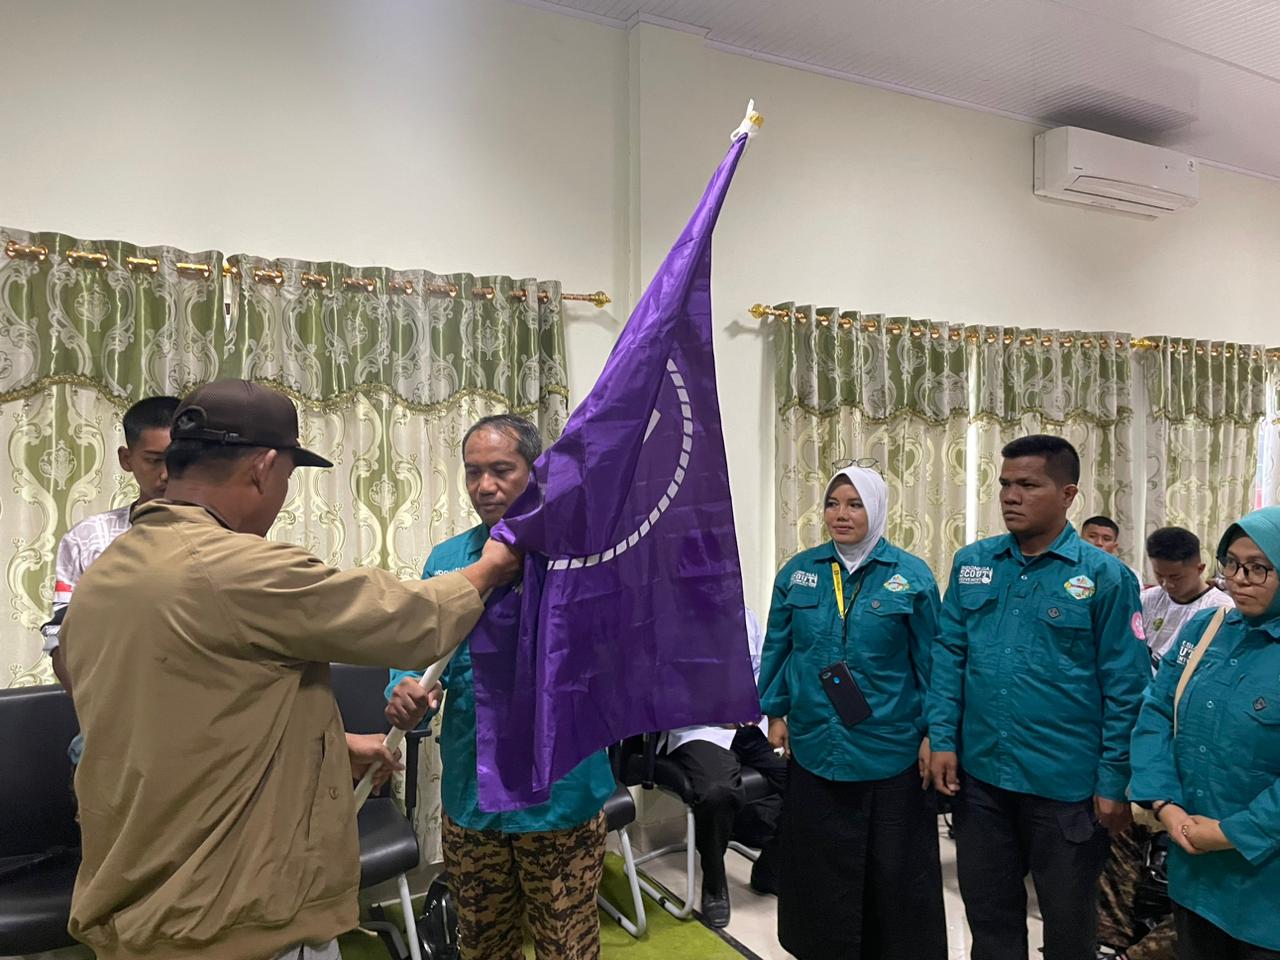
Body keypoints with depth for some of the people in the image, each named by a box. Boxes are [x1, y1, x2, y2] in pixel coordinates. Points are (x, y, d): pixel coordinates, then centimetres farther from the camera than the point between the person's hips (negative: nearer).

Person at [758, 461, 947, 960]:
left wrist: (931, 733, -3)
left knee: (894, 870, 12)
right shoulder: (798, 572, 0)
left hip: (890, 750, -2)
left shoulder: (911, 576, -6)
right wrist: (775, 712, 5)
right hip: (815, 746, 2)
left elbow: (930, 662, -2)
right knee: (819, 866, 15)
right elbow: (776, 649, 7)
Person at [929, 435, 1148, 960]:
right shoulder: (971, 563, 2)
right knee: (988, 912, 20)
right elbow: (949, 656, 4)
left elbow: (1124, 688, -7)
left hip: (1066, 783, -3)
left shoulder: (1104, 576, -9)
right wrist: (942, 738, -1)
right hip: (979, 775, 3)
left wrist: (1113, 782, -8)